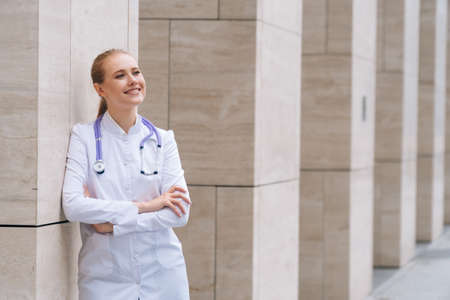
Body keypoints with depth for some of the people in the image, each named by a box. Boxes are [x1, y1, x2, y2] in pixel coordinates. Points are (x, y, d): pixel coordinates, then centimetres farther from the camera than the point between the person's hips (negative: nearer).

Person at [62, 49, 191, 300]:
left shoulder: (163, 140, 4)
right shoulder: (84, 136, -2)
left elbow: (180, 212, -6)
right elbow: (73, 206, -13)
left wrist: (112, 223, -13)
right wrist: (145, 206, -13)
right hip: (104, 278, -2)